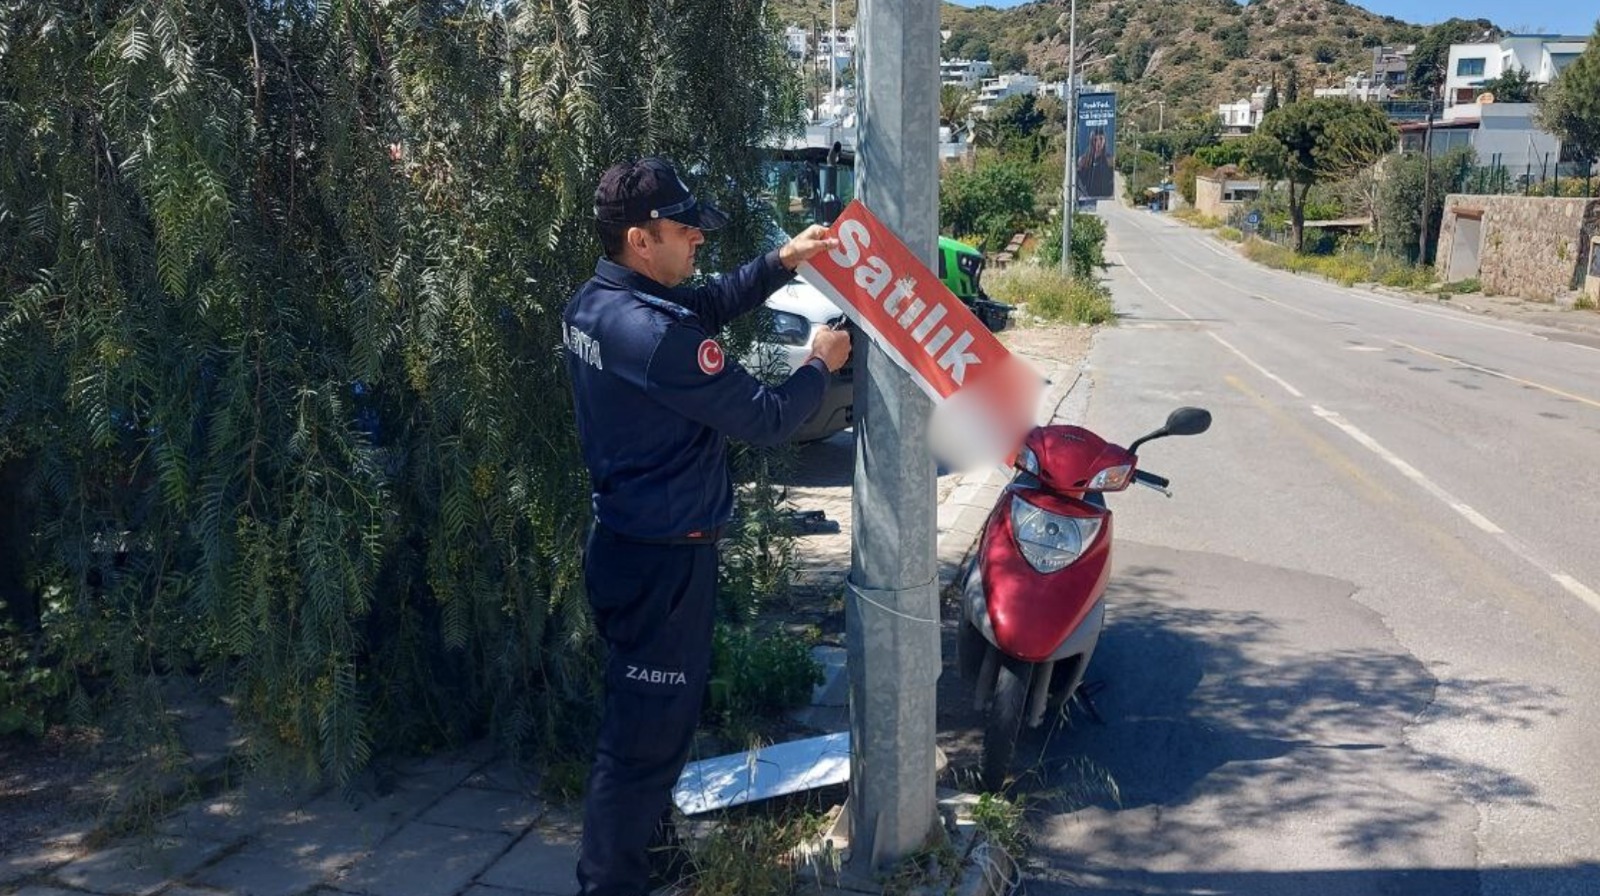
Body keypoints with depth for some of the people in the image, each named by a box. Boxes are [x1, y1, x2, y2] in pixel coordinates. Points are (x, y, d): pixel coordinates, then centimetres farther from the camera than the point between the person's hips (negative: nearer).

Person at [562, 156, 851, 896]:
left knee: (641, 707, 25)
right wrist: (821, 366, -4)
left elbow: (709, 303, 17)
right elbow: (764, 419, -22)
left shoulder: (594, 303, 2)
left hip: (627, 540, 10)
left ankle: (639, 837, 44)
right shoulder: (658, 335, -28)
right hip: (664, 558, -10)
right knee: (649, 724, 3)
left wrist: (781, 262, 9)